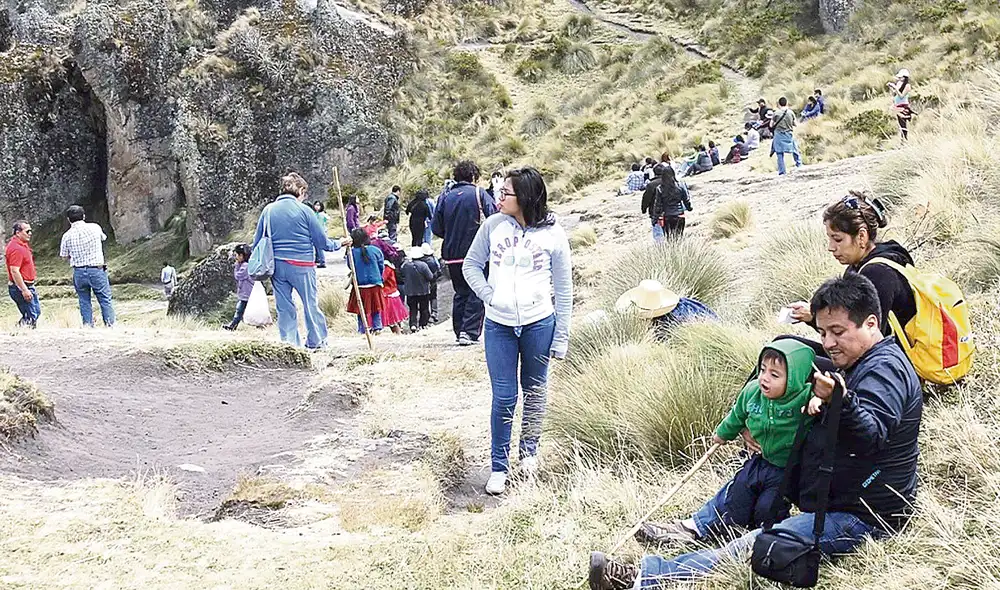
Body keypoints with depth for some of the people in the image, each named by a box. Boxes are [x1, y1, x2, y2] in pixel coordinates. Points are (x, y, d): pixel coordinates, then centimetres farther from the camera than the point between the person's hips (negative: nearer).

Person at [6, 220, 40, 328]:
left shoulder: (23, 244, 12)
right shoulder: (16, 248, -21)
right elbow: (14, 271, -26)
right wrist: (24, 290, -27)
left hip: (27, 286, 11)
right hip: (21, 287, -10)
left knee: (36, 312, 17)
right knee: (31, 316, -10)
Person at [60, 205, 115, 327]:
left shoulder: (67, 236, -3)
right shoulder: (95, 228, -4)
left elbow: (64, 255, 6)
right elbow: (103, 237, 17)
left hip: (79, 272, 1)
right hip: (97, 270, -1)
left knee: (84, 302, 10)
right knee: (105, 300, 4)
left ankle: (88, 326, 10)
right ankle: (110, 324, 0)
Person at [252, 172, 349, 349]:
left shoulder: (268, 210, 5)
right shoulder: (304, 210, -7)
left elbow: (256, 243, 10)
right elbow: (321, 241, -2)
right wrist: (339, 244, 16)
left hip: (276, 266, 4)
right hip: (302, 265, -4)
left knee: (284, 307, 9)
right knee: (311, 303, 10)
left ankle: (289, 343, 13)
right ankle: (316, 341, 18)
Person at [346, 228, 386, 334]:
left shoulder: (352, 253, -10)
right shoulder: (375, 250, -5)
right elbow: (381, 266, 5)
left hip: (360, 285, -1)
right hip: (375, 284, 1)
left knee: (361, 310, 8)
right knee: (376, 309, 14)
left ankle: (362, 329, 8)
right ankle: (377, 327, 11)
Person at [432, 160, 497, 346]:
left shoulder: (445, 197, 5)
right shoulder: (478, 194, -5)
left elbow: (436, 227, 4)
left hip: (452, 255, 4)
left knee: (460, 293, 16)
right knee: (477, 293, 2)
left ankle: (459, 332, 16)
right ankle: (470, 332, -7)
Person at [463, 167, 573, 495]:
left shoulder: (553, 234, -6)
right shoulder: (493, 226, -2)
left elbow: (563, 290, -1)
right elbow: (471, 265, 10)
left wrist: (562, 337, -2)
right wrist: (488, 295, -6)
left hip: (539, 323, -1)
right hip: (498, 324, 1)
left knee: (535, 391, 14)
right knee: (504, 398, 1)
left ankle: (529, 450, 34)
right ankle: (498, 466, 13)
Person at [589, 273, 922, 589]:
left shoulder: (885, 368, -20)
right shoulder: (857, 363, 14)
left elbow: (871, 435, -36)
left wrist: (840, 400, -55)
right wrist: (816, 399, -1)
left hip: (862, 517, -11)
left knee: (755, 548, -25)